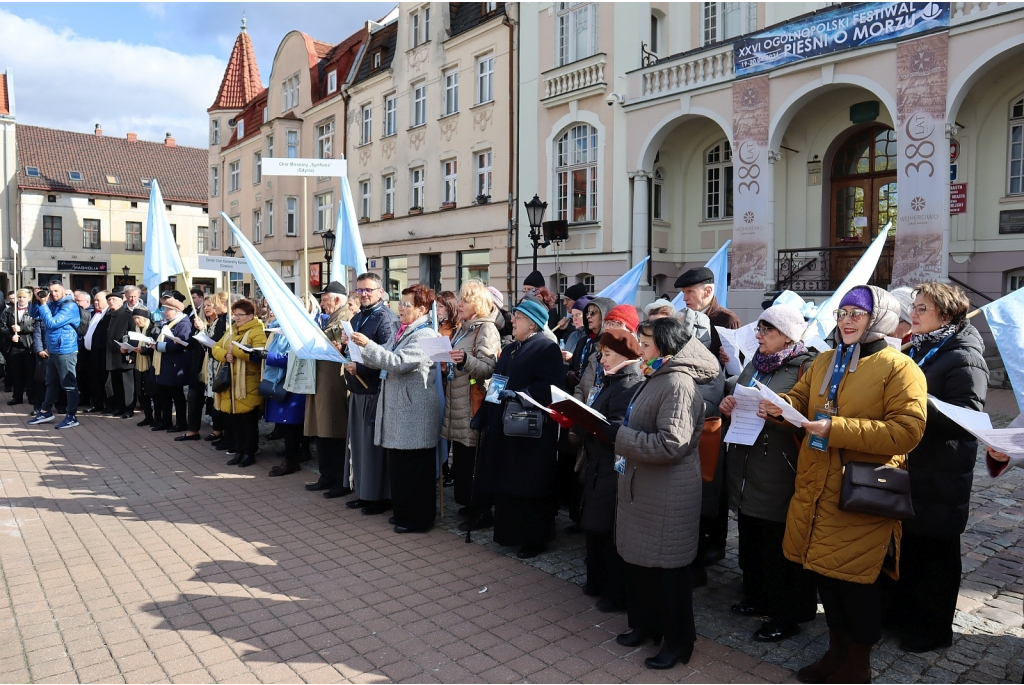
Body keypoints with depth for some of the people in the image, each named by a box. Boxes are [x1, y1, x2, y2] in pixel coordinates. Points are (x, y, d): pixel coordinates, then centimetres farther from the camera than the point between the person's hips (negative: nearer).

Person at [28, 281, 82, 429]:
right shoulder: (52, 304, 9)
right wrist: (38, 300, -1)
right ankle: (45, 412, 29)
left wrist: (43, 304, -18)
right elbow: (35, 315, 13)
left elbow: (51, 323, -22)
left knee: (69, 385, -2)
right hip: (52, 351, 9)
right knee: (51, 383, 18)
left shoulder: (70, 306, -15)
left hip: (66, 352, -9)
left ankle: (71, 416, 4)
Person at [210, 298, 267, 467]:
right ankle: (239, 451, 22)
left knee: (248, 420, 0)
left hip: (248, 386, -8)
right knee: (234, 419, 12)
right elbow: (216, 348, 13)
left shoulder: (257, 332, -9)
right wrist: (225, 355, -9)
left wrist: (235, 349, -19)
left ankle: (249, 453, 10)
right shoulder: (231, 330, 17)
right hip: (230, 383, 8)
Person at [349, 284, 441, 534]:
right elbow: (382, 363, 16)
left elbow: (398, 363, -23)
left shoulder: (425, 335, -12)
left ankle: (418, 518, 11)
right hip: (396, 406, 9)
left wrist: (368, 344, -24)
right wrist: (361, 350, 2)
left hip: (414, 410, -9)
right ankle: (403, 511, 27)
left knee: (415, 467, 0)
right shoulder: (403, 332, 16)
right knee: (397, 464, 14)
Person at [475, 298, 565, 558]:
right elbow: (496, 383, 20)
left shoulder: (547, 348, -10)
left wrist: (519, 395, -26)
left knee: (529, 486, 0)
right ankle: (509, 532, 26)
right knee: (505, 483, 12)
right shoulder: (509, 349, 17)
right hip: (504, 426, 8)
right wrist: (484, 415, 16)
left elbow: (551, 385, -21)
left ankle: (535, 539, 13)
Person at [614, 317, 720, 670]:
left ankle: (678, 641, 24)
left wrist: (619, 436, -23)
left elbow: (671, 444, -27)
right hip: (641, 486, 9)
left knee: (667, 568, 6)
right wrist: (616, 431, 5)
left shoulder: (678, 384, -20)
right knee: (637, 560, 19)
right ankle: (645, 624, 38)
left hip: (668, 494, -9)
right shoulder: (655, 379, 10)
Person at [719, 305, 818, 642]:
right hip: (746, 470, 7)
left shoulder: (805, 368, -9)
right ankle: (757, 597, 36)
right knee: (750, 539, 18)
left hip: (780, 474, -7)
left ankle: (788, 614, 19)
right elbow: (736, 398, 19)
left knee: (781, 547, 3)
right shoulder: (755, 364, 13)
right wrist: (728, 405, -2)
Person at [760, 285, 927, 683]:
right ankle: (837, 651, 36)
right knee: (824, 573, 15)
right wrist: (780, 406, -6)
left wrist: (836, 429, -24)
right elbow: (800, 399, 18)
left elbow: (906, 431, -18)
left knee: (857, 581, 5)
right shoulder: (824, 363, 12)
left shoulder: (899, 368, -9)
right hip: (816, 487, 6)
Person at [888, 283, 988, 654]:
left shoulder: (963, 358, -15)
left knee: (935, 553, 8)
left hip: (939, 481, -8)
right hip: (909, 471, 8)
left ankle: (933, 629, 25)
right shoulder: (919, 349, 10)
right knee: (906, 546, 19)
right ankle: (903, 613, 35)